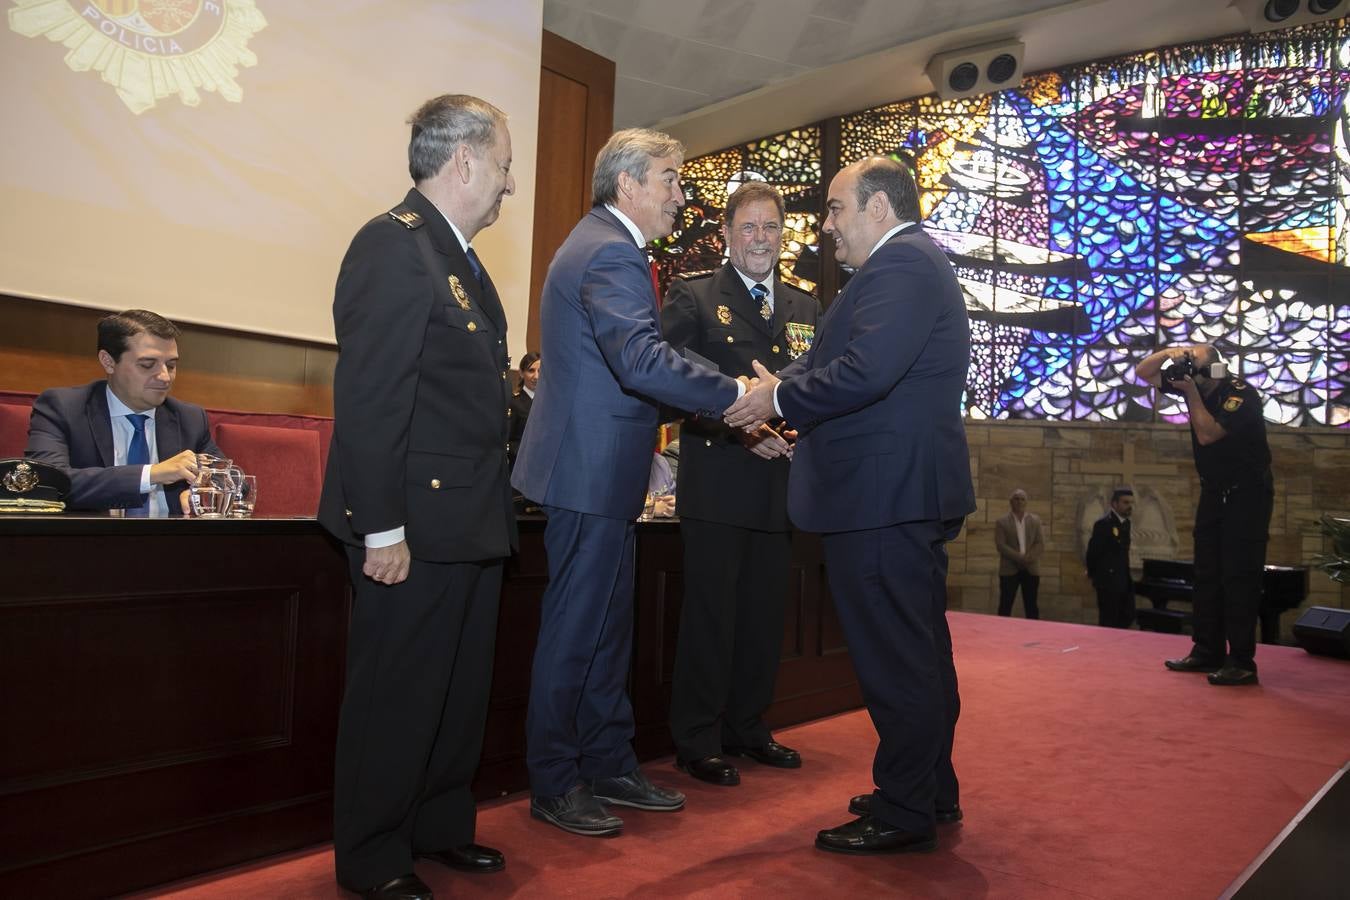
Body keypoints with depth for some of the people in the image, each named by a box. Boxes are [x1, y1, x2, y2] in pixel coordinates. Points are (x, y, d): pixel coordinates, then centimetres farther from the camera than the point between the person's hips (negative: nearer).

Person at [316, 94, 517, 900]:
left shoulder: (457, 254, 16)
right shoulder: (394, 243, -13)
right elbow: (367, 398, -20)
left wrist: (494, 505, 15)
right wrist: (382, 527, -21)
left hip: (470, 520, 10)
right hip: (416, 523, -10)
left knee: (462, 688, 19)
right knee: (396, 695, 5)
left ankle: (441, 828, 36)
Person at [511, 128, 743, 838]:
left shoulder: (600, 243, 19)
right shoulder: (612, 254, -16)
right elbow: (643, 361, -30)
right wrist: (737, 395, -24)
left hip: (597, 469, 11)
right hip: (593, 471, -11)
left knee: (606, 630, 16)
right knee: (575, 632, 0)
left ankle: (610, 766, 29)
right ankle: (553, 786, 15)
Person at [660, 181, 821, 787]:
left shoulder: (806, 308, 16)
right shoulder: (692, 298, 0)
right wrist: (737, 425, -18)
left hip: (780, 483, 5)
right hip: (717, 481, -5)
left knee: (764, 612, 13)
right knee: (710, 612, 0)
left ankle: (747, 728, 29)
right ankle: (697, 741, 13)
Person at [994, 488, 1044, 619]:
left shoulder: (1035, 520, 10)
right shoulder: (1001, 522, 1)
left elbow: (1040, 544, 3)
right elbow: (1001, 545, -8)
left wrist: (1030, 557, -15)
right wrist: (1020, 557, -18)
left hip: (1031, 569, 2)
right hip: (1009, 569, -2)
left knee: (1031, 606, 6)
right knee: (1005, 606, -2)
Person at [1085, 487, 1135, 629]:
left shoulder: (1126, 523, 11)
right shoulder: (1103, 524, -16)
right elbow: (1092, 552, -14)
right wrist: (1094, 575, -3)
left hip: (1124, 580, 8)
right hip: (1109, 581, -8)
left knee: (1128, 617, 10)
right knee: (1109, 622, -2)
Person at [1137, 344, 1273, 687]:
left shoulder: (1242, 394, -19)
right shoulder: (1193, 381, 1)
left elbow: (1207, 434, -29)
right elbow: (1143, 373, 4)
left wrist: (1192, 393, -23)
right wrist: (1168, 353, -14)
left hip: (1247, 494, -7)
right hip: (1214, 492, 7)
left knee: (1239, 578, -9)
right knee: (1206, 575, 9)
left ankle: (1241, 661, -5)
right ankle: (1207, 651, 16)